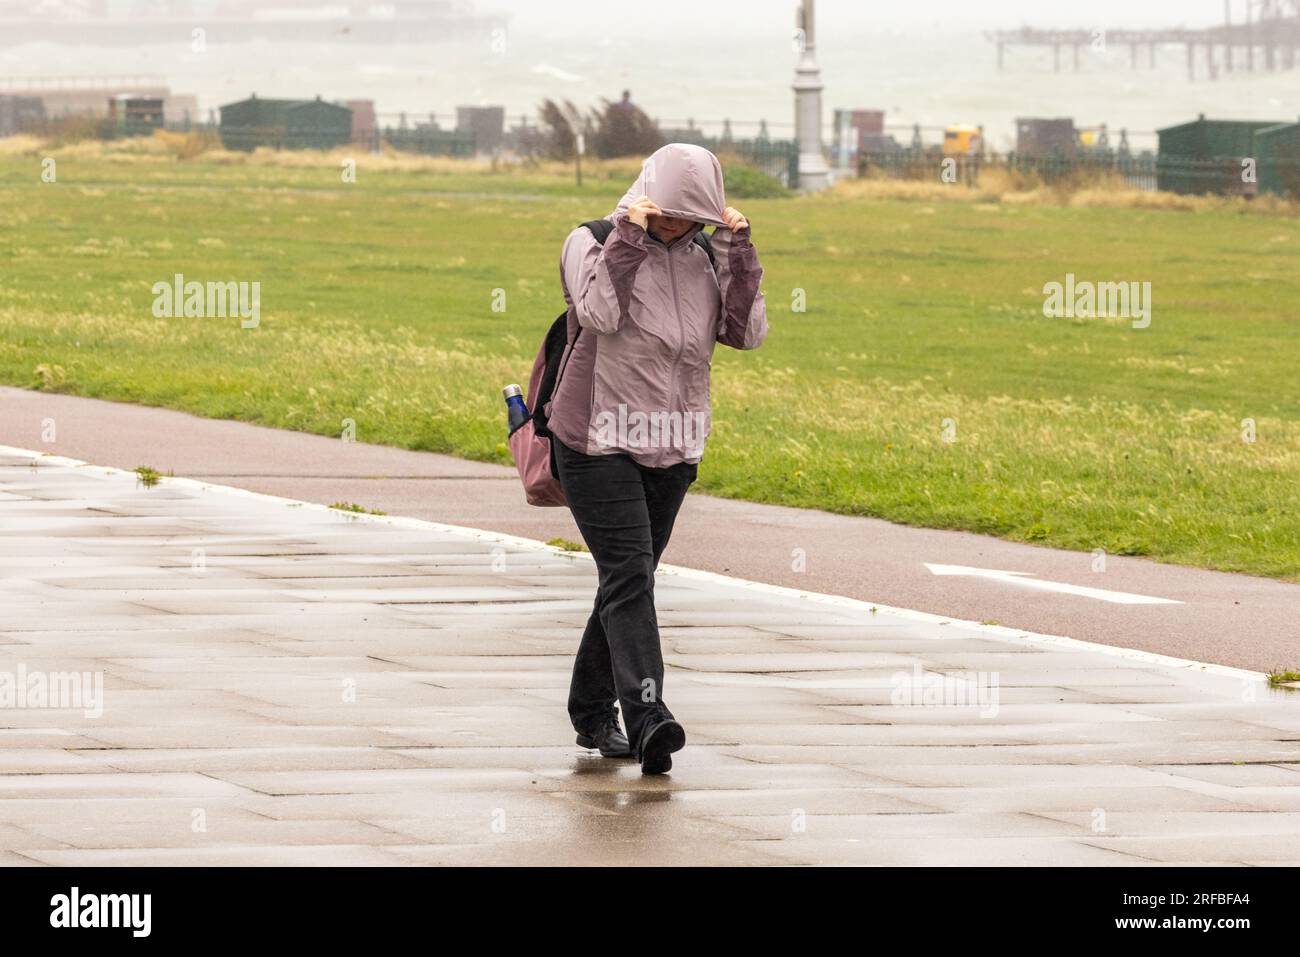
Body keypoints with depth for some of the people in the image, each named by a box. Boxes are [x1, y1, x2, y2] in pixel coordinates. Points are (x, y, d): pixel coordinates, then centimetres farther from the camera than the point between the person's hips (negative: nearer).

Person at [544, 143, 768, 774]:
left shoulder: (705, 259, 7)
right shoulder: (594, 244, -6)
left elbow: (748, 333, -2)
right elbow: (600, 312, -23)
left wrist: (739, 254, -9)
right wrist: (629, 241, -24)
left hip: (672, 451, 5)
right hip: (599, 445, -5)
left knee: (628, 581, 12)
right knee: (629, 578, -18)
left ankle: (593, 713, 25)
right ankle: (646, 719, -30)